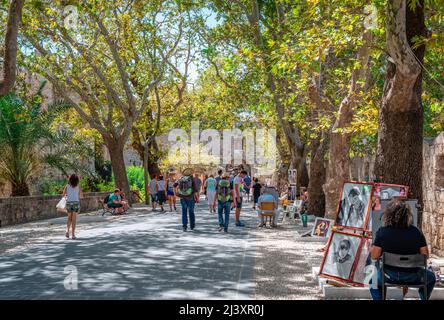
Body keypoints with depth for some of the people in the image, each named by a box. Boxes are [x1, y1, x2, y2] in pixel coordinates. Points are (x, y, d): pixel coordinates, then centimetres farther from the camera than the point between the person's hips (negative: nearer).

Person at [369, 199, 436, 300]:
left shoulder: (382, 232, -14)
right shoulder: (416, 232, -11)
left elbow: (374, 257, -11)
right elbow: (425, 255, -5)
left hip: (390, 276, -1)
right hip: (413, 277, 1)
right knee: (431, 277, 33)